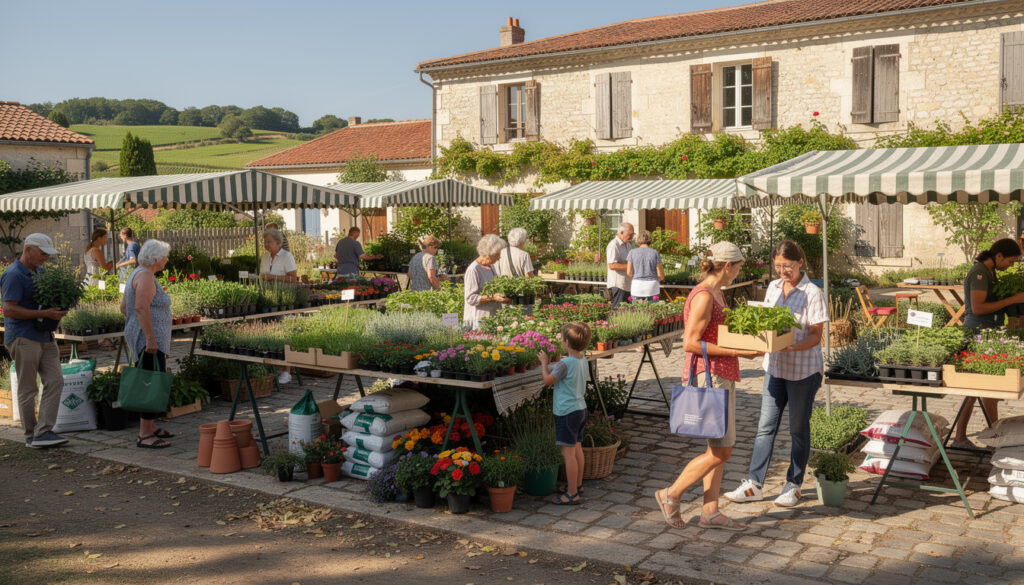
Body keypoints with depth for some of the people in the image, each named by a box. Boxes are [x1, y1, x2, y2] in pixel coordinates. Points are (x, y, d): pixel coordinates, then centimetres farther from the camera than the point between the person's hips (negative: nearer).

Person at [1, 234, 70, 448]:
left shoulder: (40, 272, 16)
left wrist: (57, 311, 5)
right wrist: (44, 314, -21)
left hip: (45, 336, 8)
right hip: (23, 338, -8)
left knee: (55, 381, -2)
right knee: (28, 389, 0)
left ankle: (44, 431, -1)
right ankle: (31, 435, 9)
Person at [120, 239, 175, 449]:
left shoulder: (138, 274, 17)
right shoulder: (146, 276, -15)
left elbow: (124, 307, 22)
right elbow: (141, 307, -26)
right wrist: (150, 338, -28)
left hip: (147, 339, 11)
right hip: (149, 340, -11)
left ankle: (151, 427, 25)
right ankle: (144, 436, -10)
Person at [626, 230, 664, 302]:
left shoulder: (632, 252, -3)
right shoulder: (655, 253, -4)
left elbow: (629, 272, -5)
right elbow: (661, 275, -4)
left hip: (637, 288, 1)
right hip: (652, 288, -1)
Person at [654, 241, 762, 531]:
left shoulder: (717, 293, 13)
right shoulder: (703, 296, -17)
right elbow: (690, 343, -21)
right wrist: (735, 352, -20)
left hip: (721, 376, 10)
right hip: (708, 376, -10)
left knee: (721, 447, 12)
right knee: (720, 451, -4)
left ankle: (710, 512, 18)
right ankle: (671, 495, 9)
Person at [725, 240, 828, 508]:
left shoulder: (812, 294, -13)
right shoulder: (773, 287, 6)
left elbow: (815, 336, -14)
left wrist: (791, 347, -31)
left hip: (803, 370, -5)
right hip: (775, 367, 5)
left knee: (798, 428, 8)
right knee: (766, 426, 6)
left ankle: (793, 485, 22)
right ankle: (754, 484, 11)